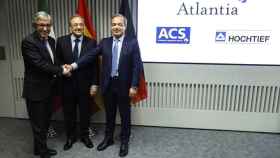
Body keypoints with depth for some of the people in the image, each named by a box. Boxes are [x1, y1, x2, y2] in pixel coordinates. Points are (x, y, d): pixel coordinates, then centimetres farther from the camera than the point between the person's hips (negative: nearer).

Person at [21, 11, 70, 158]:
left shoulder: (50, 40, 8)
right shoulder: (28, 41, -17)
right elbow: (39, 64, -24)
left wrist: (61, 68, -3)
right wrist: (61, 70, -15)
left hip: (48, 89, 8)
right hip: (36, 90, -8)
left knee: (45, 121, 21)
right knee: (39, 124, 7)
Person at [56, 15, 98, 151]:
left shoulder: (91, 42, -3)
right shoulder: (61, 41, -1)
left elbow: (95, 65, -4)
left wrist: (94, 84, -6)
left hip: (85, 84, 0)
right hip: (67, 84, 1)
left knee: (85, 112, 14)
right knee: (69, 113, 15)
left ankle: (85, 135, 35)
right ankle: (70, 137, 36)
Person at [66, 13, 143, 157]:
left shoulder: (132, 42, -5)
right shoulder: (105, 42, 5)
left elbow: (137, 65, -9)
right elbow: (90, 56, -2)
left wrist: (134, 86, -14)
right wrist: (74, 65, -14)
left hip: (124, 85, -3)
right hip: (108, 84, 3)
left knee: (125, 115, 11)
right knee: (109, 114, 18)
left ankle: (124, 141, 30)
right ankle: (108, 138, 38)